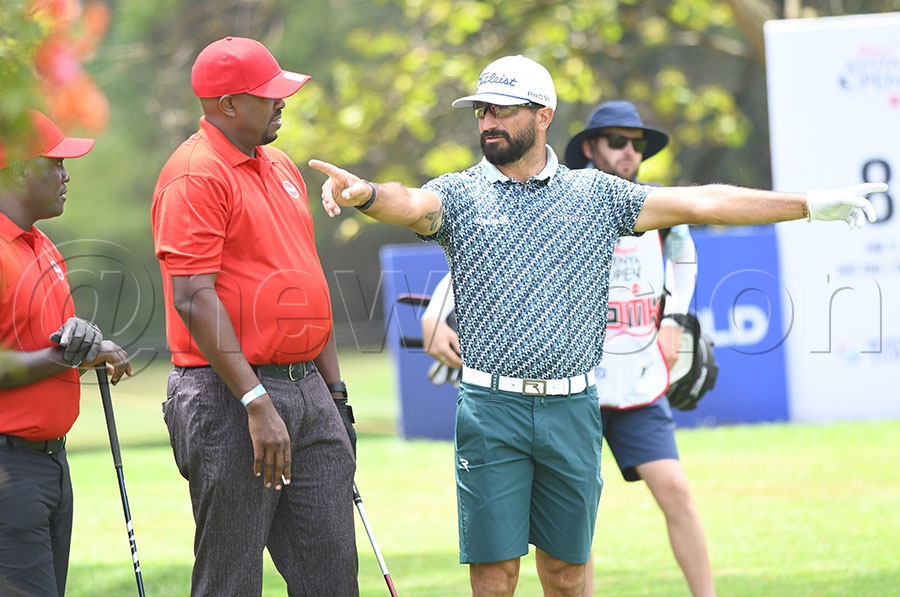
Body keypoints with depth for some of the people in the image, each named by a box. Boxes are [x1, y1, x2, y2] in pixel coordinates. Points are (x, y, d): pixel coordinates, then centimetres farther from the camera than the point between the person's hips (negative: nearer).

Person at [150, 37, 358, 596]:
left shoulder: (282, 167, 17)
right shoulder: (195, 176, -11)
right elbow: (194, 300, -18)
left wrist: (335, 390, 20)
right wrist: (256, 402, -22)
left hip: (308, 391, 8)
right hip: (230, 398, -8)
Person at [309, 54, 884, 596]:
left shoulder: (598, 194, 9)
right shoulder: (460, 194, 4)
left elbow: (699, 203, 6)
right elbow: (413, 204, -18)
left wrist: (809, 204, 1)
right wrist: (366, 194, -43)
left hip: (572, 409, 1)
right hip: (492, 409, -1)